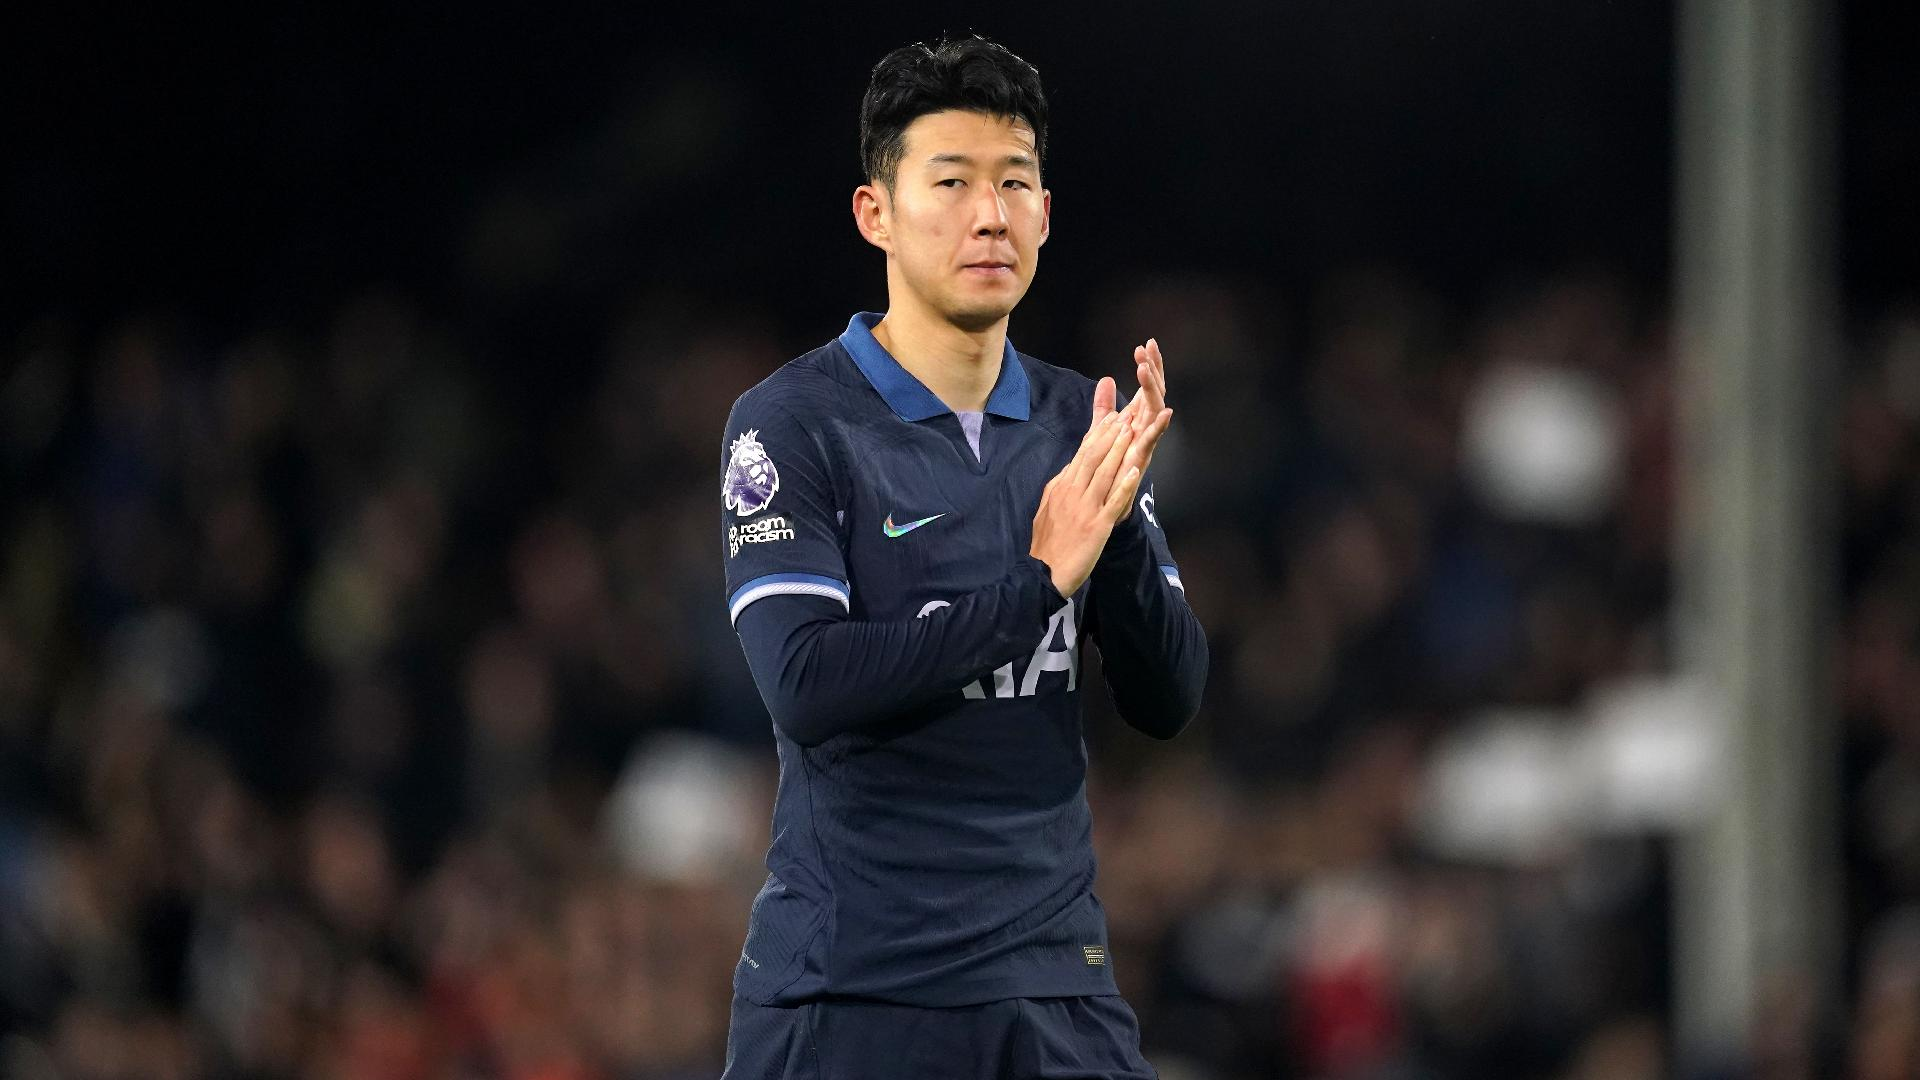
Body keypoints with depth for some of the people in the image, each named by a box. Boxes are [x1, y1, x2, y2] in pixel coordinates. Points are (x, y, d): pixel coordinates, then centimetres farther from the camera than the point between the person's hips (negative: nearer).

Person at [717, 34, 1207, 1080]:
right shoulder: (790, 424, -6)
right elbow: (805, 687, -18)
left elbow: (1168, 700, 5)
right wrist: (1038, 580, -20)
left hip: (1054, 985, 4)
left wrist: (1118, 523, -12)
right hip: (848, 984, -4)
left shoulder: (1079, 424, 10)